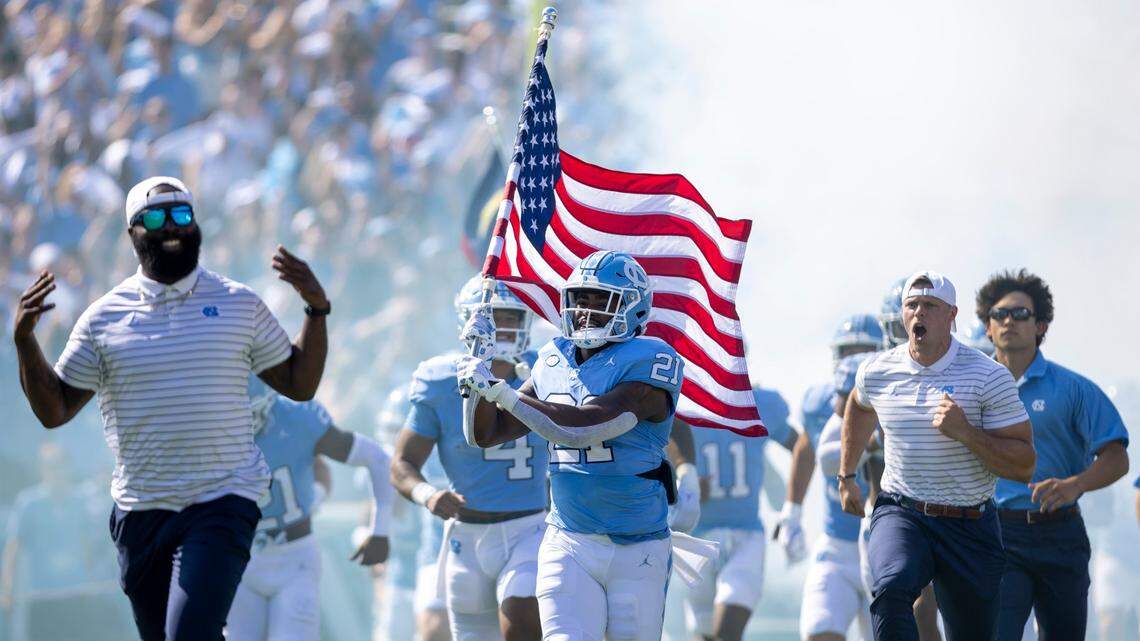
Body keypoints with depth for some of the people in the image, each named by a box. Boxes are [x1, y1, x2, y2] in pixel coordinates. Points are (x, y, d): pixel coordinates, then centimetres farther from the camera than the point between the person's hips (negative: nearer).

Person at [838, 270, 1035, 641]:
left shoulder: (988, 377, -8)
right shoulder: (877, 372, 2)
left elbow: (1024, 467, -10)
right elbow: (859, 406, 30)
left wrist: (965, 432, -23)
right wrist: (846, 477, 31)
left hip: (970, 526, -1)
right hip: (900, 513, 1)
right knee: (891, 587, -32)